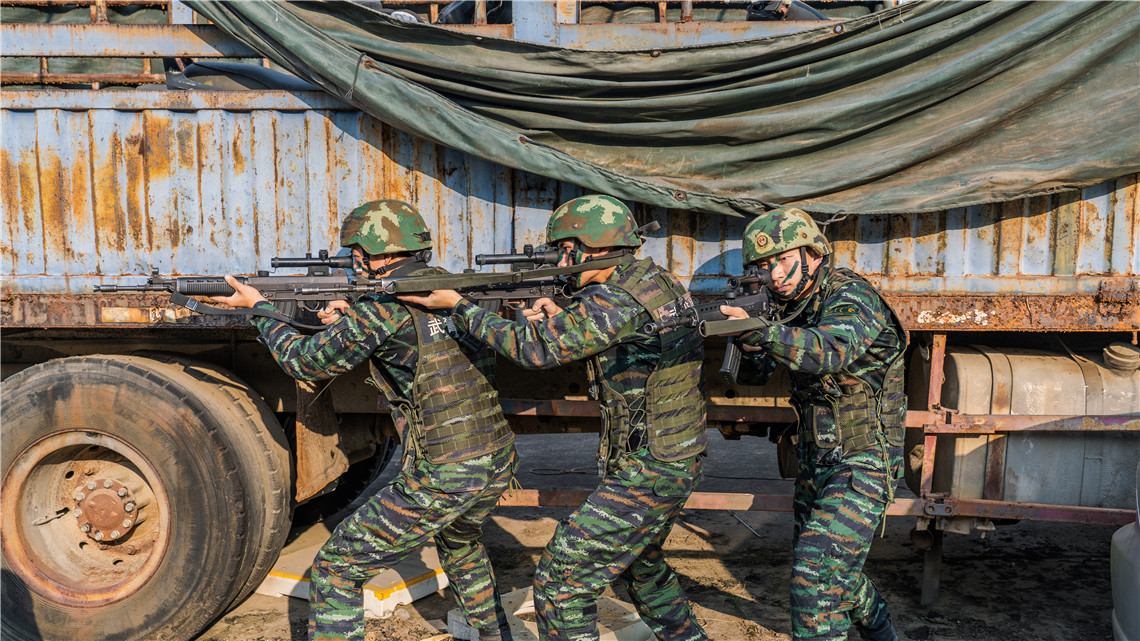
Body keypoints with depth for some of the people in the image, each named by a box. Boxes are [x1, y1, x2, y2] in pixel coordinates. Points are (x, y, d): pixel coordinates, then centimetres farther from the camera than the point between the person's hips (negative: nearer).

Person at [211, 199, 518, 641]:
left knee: (337, 570, 7)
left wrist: (258, 308, 13)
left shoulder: (388, 302, -12)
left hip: (440, 479, -8)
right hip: (498, 466, 8)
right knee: (459, 542, 39)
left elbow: (306, 361, -3)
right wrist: (351, 322, 12)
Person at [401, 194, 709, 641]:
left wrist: (458, 306, -9)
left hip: (645, 476, -10)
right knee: (641, 565, 31)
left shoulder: (615, 301, -21)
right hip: (678, 465, 10)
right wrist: (561, 319, 4)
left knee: (559, 583, -2)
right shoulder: (662, 282, 7)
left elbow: (534, 349, -18)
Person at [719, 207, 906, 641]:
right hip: (814, 463, 9)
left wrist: (759, 331, -54)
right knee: (834, 569, 24)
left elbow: (830, 352, -40)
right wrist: (747, 347, -17)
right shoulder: (790, 305, 4)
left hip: (862, 465, -9)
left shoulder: (851, 298, -19)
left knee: (817, 575, -17)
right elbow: (754, 375, 5)